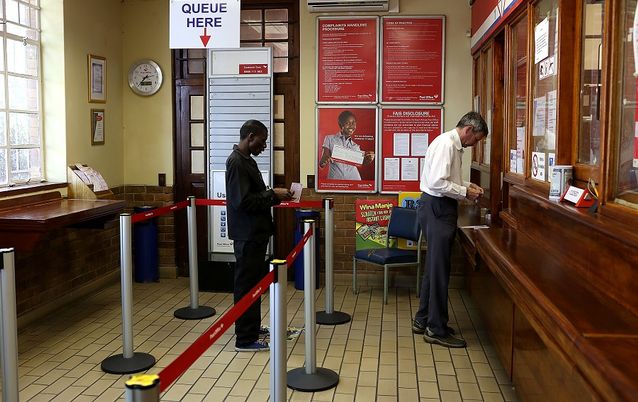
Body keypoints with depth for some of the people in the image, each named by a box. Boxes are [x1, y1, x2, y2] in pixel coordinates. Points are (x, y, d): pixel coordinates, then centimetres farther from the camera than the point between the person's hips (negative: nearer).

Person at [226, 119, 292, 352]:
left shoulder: (247, 161, 14)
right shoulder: (236, 162, -17)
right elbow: (243, 201, -24)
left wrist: (273, 196, 5)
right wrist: (273, 195, -17)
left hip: (255, 233, 10)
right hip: (248, 235, -10)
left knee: (254, 282, 18)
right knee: (247, 285, -4)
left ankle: (252, 328, 31)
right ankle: (245, 340, 4)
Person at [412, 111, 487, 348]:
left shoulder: (453, 145, 14)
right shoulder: (446, 144, -17)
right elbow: (438, 183, -25)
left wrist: (467, 185, 12)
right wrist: (465, 193, -15)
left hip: (440, 208, 11)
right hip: (437, 208, -11)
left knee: (435, 267, 16)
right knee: (439, 269, -4)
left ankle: (423, 320, 27)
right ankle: (436, 330, 4)